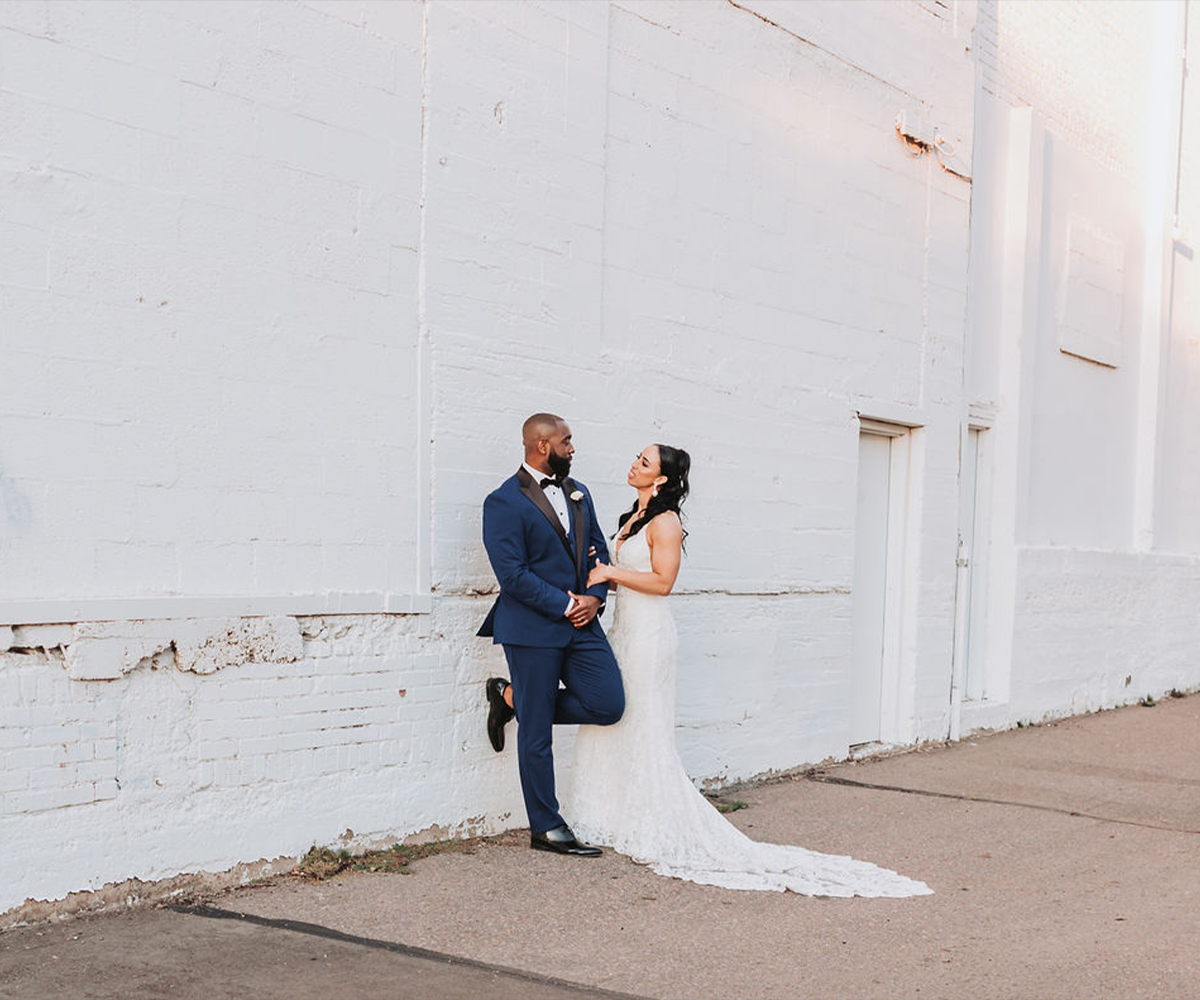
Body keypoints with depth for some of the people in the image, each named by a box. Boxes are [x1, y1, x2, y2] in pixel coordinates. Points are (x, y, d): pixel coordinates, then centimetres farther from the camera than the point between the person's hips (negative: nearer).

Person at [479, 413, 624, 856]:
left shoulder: (578, 493, 13)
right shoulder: (504, 503, -10)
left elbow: (598, 550, 15)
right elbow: (513, 575, -16)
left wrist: (594, 597, -4)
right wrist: (565, 606, -15)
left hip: (581, 622, 7)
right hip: (532, 628, -7)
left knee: (608, 704, -3)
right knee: (536, 735, 1)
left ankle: (512, 698, 15)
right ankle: (546, 829, 14)